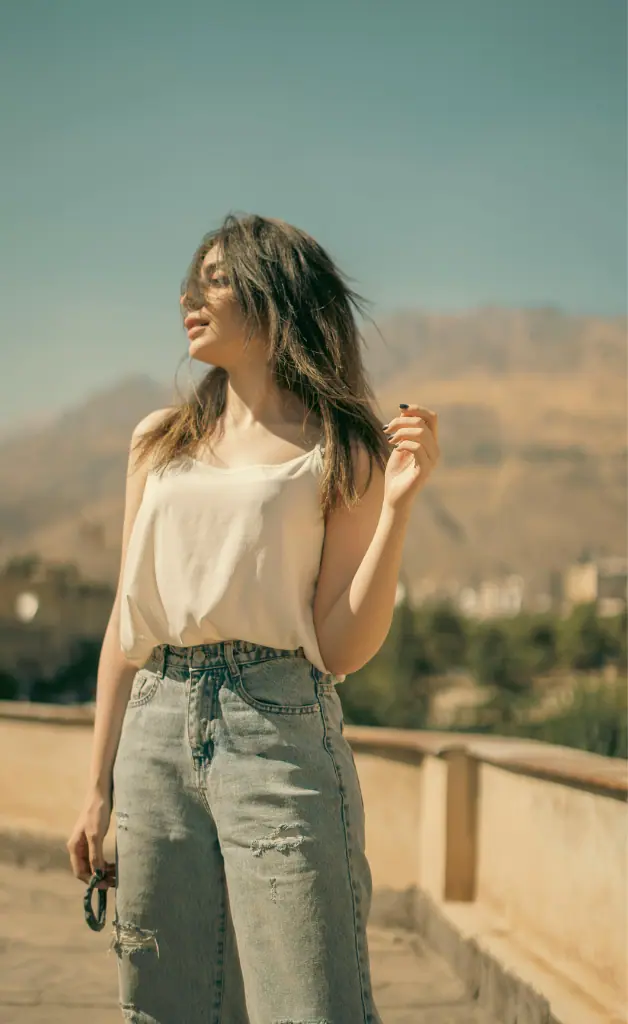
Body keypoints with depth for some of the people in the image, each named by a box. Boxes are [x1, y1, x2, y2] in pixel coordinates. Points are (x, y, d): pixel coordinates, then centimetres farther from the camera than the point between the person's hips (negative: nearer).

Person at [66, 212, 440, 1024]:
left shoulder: (338, 452, 2)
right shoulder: (158, 441, 15)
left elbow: (341, 649, -4)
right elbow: (126, 626, 16)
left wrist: (397, 502, -12)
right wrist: (98, 789, 14)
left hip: (279, 730, -4)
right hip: (158, 733, 4)